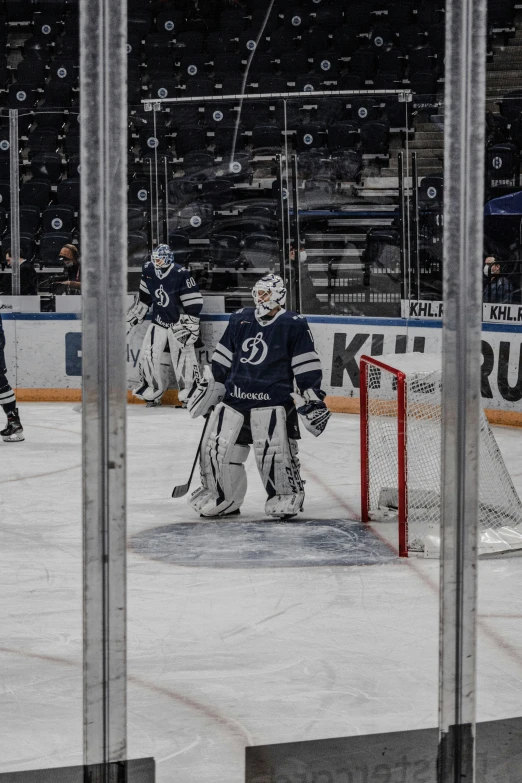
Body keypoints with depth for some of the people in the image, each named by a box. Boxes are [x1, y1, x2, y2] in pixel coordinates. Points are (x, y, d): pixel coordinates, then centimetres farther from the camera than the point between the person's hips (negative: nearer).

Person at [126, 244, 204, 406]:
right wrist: (132, 318, 16)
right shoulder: (148, 271, -1)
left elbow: (193, 303, -17)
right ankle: (154, 392, 14)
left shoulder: (181, 275, -19)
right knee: (148, 355, 0)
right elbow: (143, 298, 14)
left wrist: (188, 327, -18)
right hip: (159, 322, 6)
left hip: (179, 323, -6)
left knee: (183, 357, -9)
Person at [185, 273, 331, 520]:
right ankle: (222, 498, 18)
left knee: (274, 451, -13)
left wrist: (312, 396, -9)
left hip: (273, 400, -5)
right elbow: (222, 358, 19)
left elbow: (307, 366, -4)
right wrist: (208, 385, 18)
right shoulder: (240, 320, 13)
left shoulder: (294, 325, -2)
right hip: (234, 396, 5)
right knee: (216, 447, 3)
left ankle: (287, 496, 4)